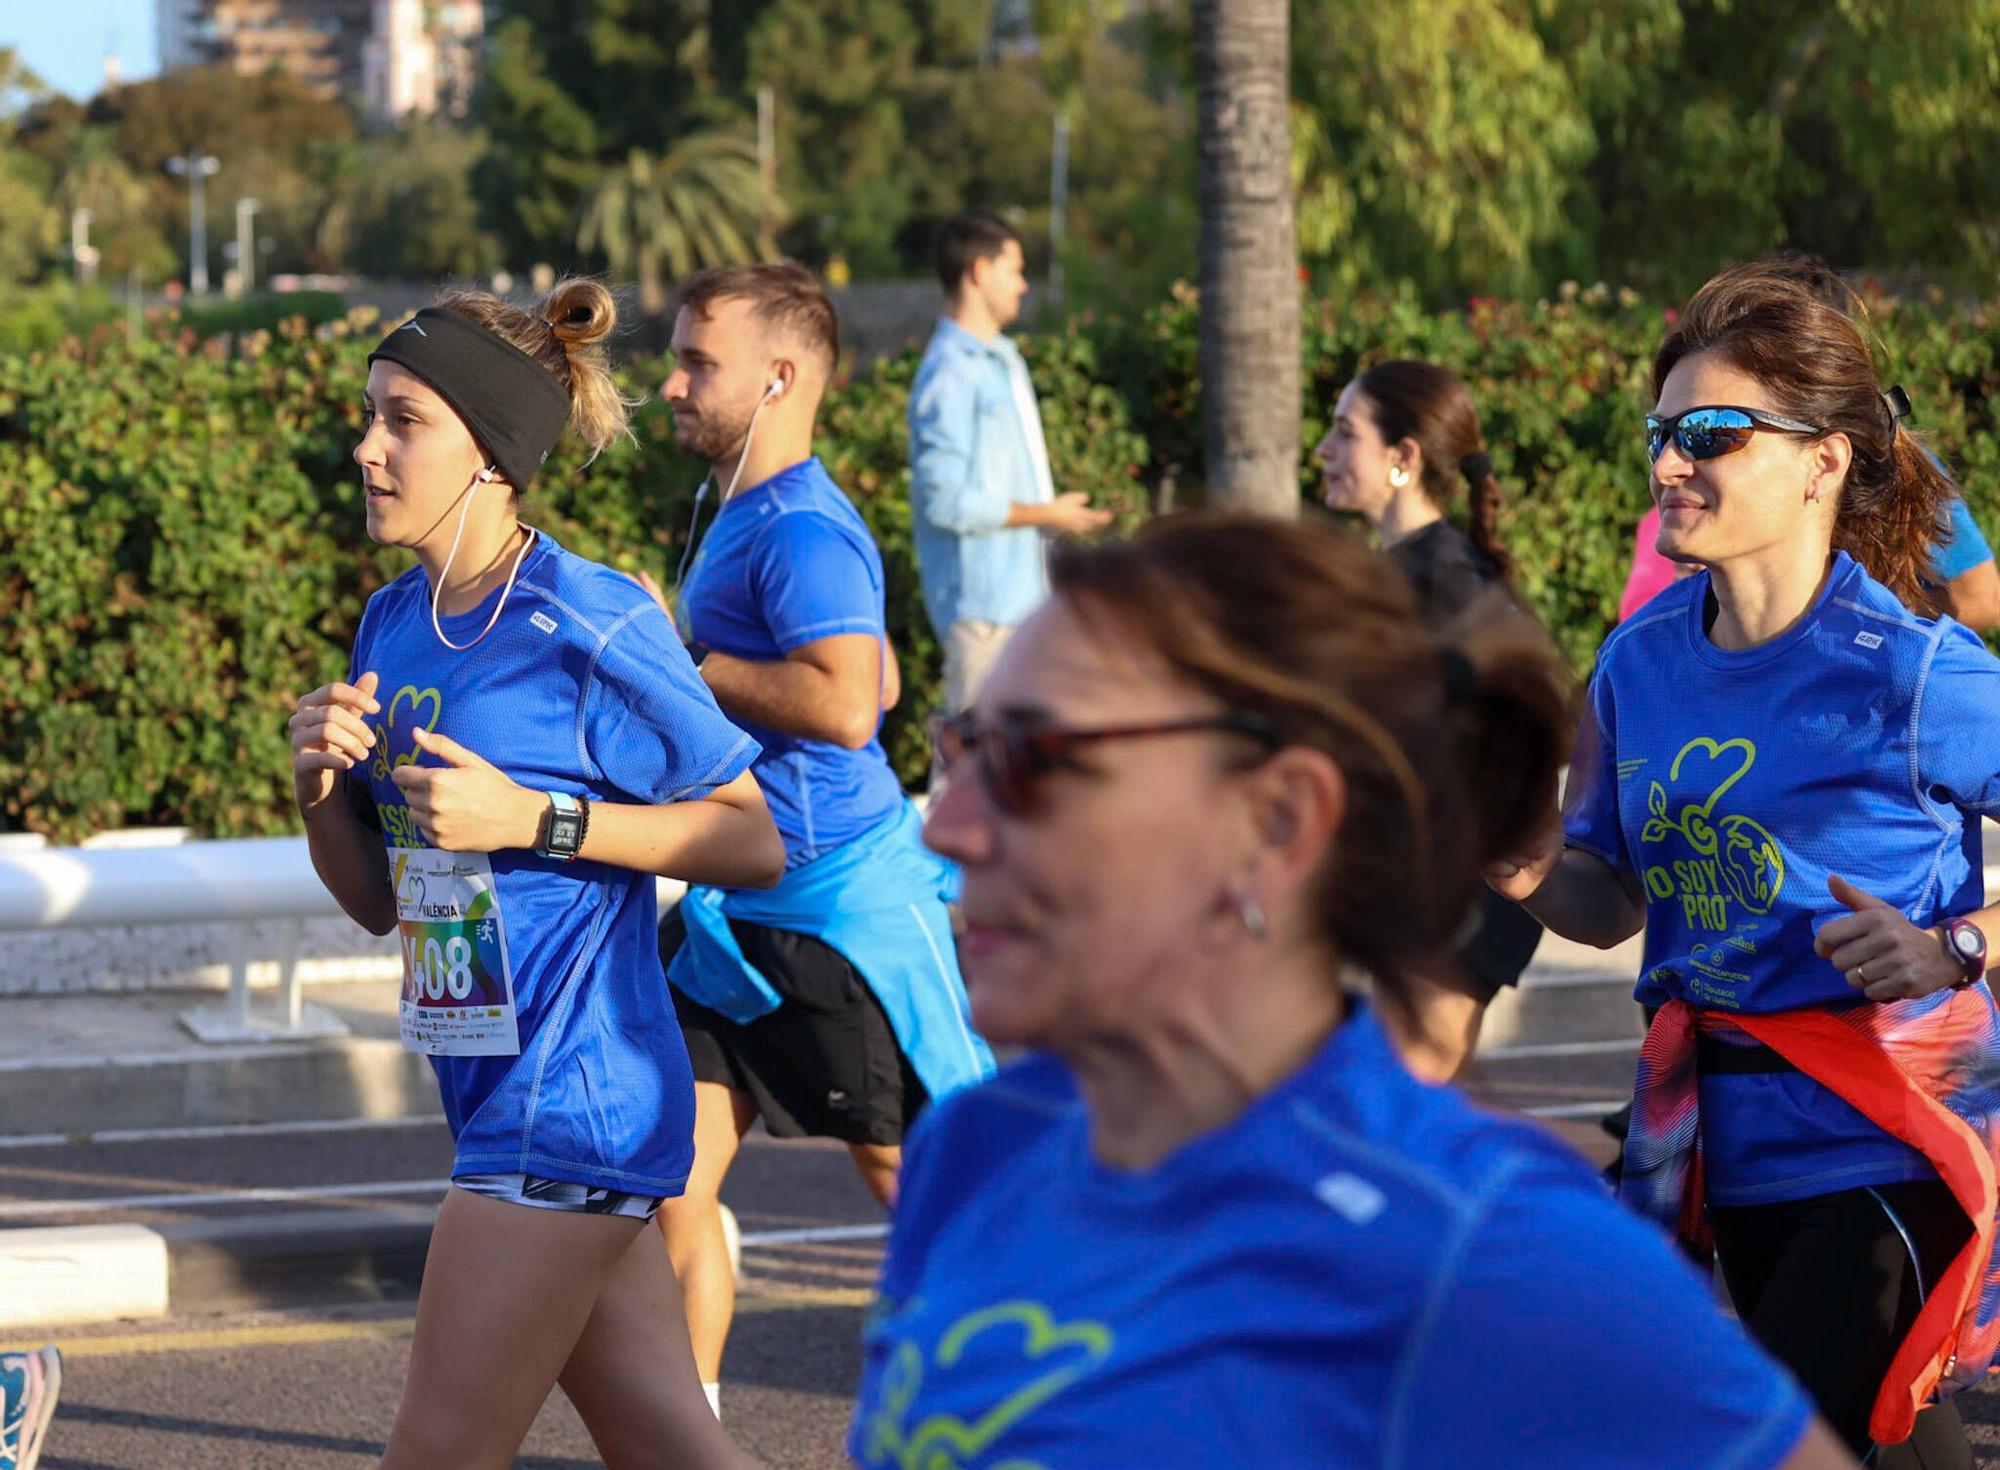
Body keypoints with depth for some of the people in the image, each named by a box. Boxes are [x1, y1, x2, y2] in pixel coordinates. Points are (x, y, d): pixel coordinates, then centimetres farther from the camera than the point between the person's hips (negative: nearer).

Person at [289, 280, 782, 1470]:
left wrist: (530, 817, -18)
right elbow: (379, 899, 16)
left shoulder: (594, 627, -14)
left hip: (567, 1096, -8)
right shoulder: (396, 625, 10)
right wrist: (322, 787, -4)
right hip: (505, 1098, 8)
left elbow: (755, 839, -10)